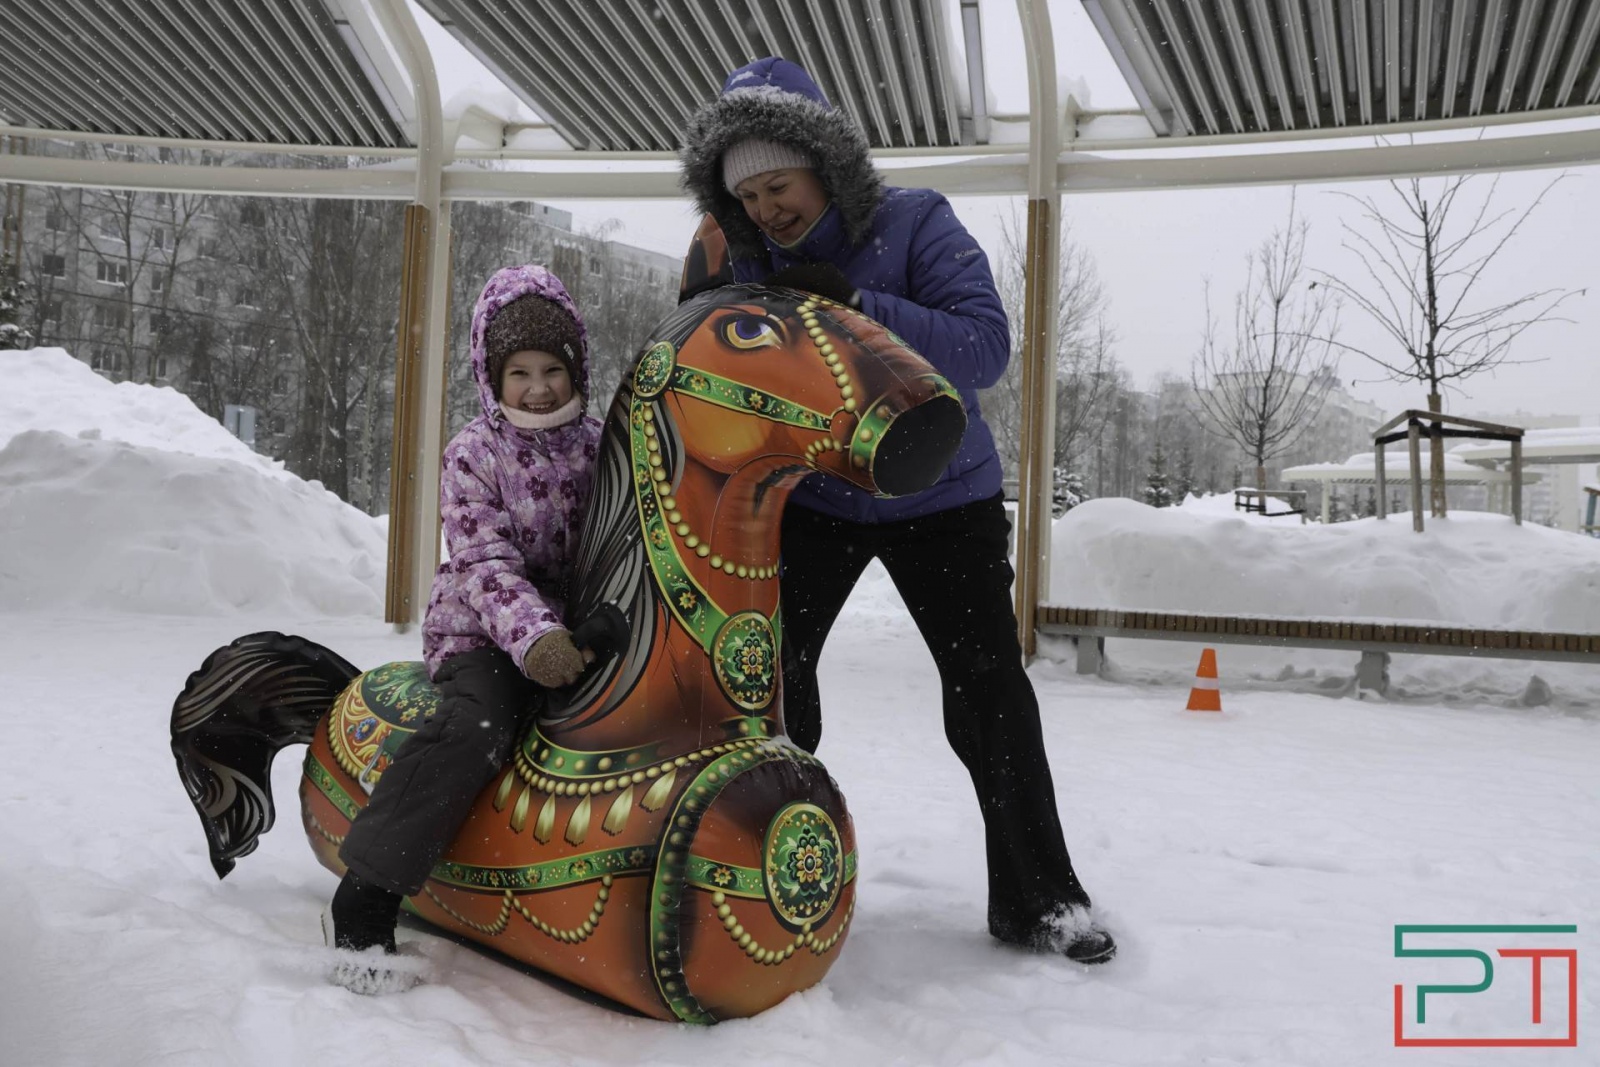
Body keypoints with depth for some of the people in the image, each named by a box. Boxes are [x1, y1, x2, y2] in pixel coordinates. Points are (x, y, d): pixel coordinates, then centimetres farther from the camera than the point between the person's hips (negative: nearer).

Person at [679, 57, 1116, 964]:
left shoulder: (916, 223, -17)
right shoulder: (750, 264, -5)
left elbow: (985, 346, -29)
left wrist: (855, 306, -37)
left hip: (942, 496, -3)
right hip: (813, 497, 3)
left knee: (992, 699, -1)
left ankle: (1041, 900, 14)